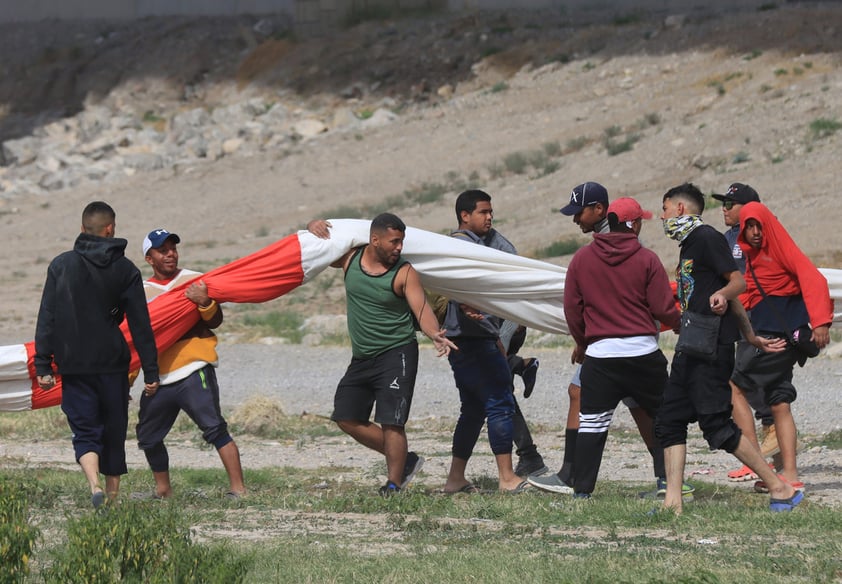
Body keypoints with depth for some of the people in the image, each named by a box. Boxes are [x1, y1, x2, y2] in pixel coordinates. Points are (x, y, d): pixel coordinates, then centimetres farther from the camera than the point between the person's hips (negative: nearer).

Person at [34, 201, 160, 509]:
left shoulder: (61, 265, 0)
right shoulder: (126, 270, 0)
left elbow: (46, 319, -2)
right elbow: (140, 325, -1)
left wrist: (43, 366, 0)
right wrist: (150, 371, 3)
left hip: (74, 365, 0)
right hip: (112, 364, 0)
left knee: (85, 431, 1)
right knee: (114, 431, 14)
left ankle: (95, 483, -23)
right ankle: (113, 493, 19)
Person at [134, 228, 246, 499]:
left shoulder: (195, 282, 4)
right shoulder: (142, 292, 12)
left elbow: (215, 321, -2)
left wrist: (205, 303, -23)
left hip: (194, 372, -5)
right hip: (159, 379, 5)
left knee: (215, 429, -15)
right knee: (148, 438, 9)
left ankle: (237, 488, -17)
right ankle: (163, 490, 26)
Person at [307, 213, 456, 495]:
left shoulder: (404, 273, -11)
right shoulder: (349, 259, 1)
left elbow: (422, 309, -17)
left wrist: (435, 334, -38)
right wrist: (314, 226, -8)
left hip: (397, 355, -6)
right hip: (362, 357, 6)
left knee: (391, 423, -13)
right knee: (347, 419, 8)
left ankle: (394, 485, -3)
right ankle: (405, 461, 18)